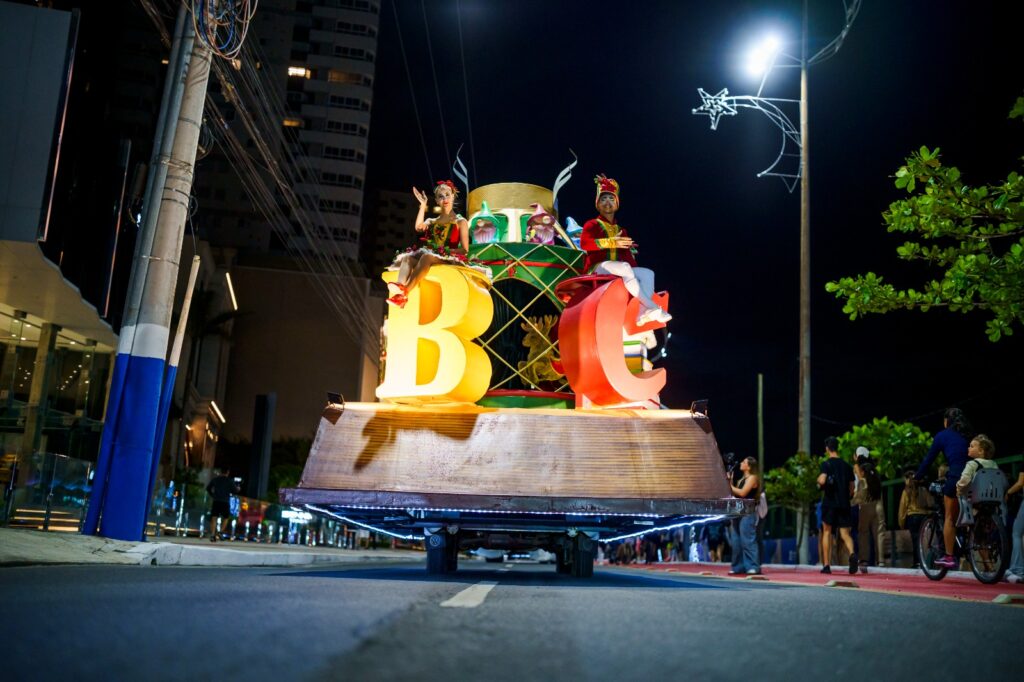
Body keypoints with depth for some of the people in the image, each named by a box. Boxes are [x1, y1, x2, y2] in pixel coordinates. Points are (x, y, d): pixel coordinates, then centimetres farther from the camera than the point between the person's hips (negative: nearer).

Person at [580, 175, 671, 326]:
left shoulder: (621, 230, 26)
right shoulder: (592, 224, 8)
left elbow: (627, 256, 22)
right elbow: (584, 243, -14)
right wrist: (613, 242, -23)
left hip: (620, 271, 6)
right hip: (598, 268, -6)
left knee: (648, 273, -19)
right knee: (624, 267, -36)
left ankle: (643, 313, -42)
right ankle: (652, 307, -40)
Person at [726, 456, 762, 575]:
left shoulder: (752, 478, -5)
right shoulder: (741, 479, 21)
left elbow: (742, 493, -16)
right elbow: (735, 494, 14)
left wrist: (730, 486, -7)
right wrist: (730, 482, 8)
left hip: (748, 513, -9)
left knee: (748, 540, -11)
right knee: (736, 542, 8)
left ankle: (753, 567, -10)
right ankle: (738, 567, 13)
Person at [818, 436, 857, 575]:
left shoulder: (826, 464, -5)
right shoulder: (847, 466, 12)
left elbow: (822, 480, -20)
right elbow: (851, 489, 14)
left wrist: (819, 482, 3)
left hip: (830, 502, -3)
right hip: (844, 504, 3)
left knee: (826, 532, 7)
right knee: (845, 533, 3)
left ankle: (826, 565, 5)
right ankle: (852, 554, -26)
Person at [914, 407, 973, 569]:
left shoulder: (943, 435, 8)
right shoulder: (968, 436, 19)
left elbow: (928, 459, 9)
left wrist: (917, 477, 20)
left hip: (955, 477, -4)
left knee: (950, 517, 4)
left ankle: (948, 557, 2)